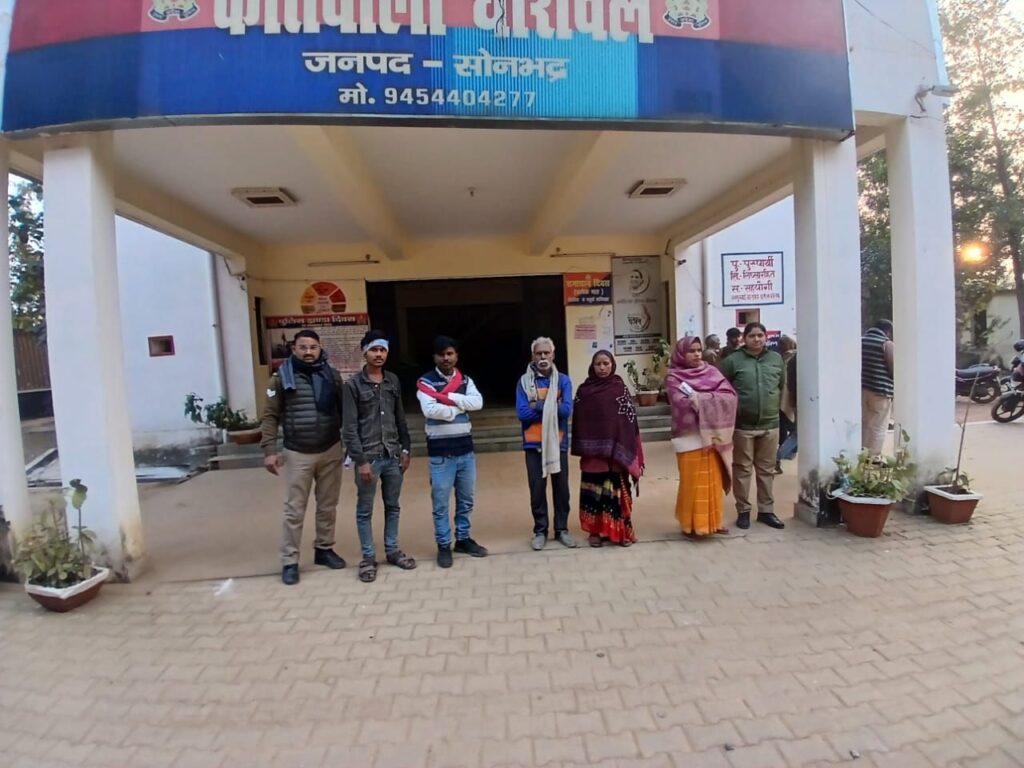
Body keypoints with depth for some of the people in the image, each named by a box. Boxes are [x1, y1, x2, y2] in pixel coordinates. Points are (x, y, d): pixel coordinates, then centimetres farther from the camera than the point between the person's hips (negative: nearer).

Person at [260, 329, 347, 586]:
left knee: (328, 506, 14)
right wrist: (269, 451, -11)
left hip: (331, 451, 3)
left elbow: (344, 411, 6)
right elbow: (270, 416, -4)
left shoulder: (332, 376, 3)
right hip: (297, 454, -2)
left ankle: (324, 549, 31)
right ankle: (290, 561, 17)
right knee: (294, 510, 5)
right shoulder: (282, 377, -4)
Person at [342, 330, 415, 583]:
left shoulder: (393, 381, 7)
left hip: (393, 456, 4)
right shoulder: (353, 384, -6)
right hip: (368, 457, -4)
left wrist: (405, 449, 9)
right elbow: (349, 427, -9)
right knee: (365, 511, 8)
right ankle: (368, 557, 21)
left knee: (393, 507, 14)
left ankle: (392, 550, 29)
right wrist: (361, 460, -14)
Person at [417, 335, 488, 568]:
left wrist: (448, 397, -17)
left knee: (466, 499, 15)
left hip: (465, 449, 5)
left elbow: (477, 403, -10)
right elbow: (430, 410, -22)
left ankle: (463, 539, 31)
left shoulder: (466, 380, 8)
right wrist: (460, 407, -12)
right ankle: (443, 545, 19)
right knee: (441, 503, 5)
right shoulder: (426, 382, -6)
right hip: (440, 452, -4)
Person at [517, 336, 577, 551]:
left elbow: (566, 410, -12)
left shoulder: (563, 380, 1)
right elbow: (522, 413, -11)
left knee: (561, 488, 9)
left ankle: (562, 529, 24)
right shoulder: (524, 381, -1)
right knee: (537, 489, 7)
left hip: (558, 442, 1)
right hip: (533, 444, 0)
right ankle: (540, 531, 21)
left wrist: (538, 406, -13)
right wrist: (550, 407, -13)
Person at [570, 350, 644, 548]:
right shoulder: (584, 389, 5)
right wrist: (580, 447, -3)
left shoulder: (620, 388, 2)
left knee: (616, 489, 3)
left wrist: (626, 449, -7)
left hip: (616, 450, -1)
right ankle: (596, 530, 18)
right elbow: (578, 419, 4)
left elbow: (630, 419, 0)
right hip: (592, 451, 1)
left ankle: (620, 530, 17)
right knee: (594, 490, 6)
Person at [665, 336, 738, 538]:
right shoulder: (674, 377, -4)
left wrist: (699, 398, -15)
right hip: (690, 436, -4)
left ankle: (712, 520, 24)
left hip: (713, 434, 4)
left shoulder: (711, 371, 8)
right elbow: (682, 404, -18)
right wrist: (712, 399, -13)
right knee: (693, 482, 1)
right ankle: (692, 524, 13)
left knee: (713, 480, 10)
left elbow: (730, 395, -4)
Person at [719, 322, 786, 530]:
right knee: (742, 470, 5)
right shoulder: (733, 360, -6)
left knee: (767, 470, 12)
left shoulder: (776, 359, 7)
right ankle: (743, 511, 17)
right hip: (742, 425, -3)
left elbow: (782, 386, 18)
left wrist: (776, 406, 15)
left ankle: (766, 510, 24)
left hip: (770, 424, 4)